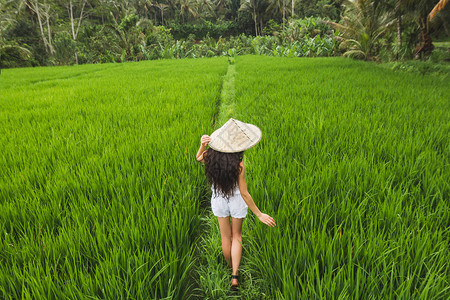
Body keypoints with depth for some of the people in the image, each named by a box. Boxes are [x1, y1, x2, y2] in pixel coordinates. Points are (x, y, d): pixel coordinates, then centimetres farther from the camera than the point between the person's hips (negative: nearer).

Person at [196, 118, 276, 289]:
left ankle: (230, 266, 48)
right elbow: (244, 193, -24)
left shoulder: (209, 156, -21)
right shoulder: (238, 165, -31)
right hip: (237, 202, -3)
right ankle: (235, 275, 15)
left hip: (218, 201, 3)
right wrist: (259, 214, -14)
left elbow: (198, 158, 5)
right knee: (236, 236, 22)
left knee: (225, 236, 25)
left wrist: (202, 145, -16)